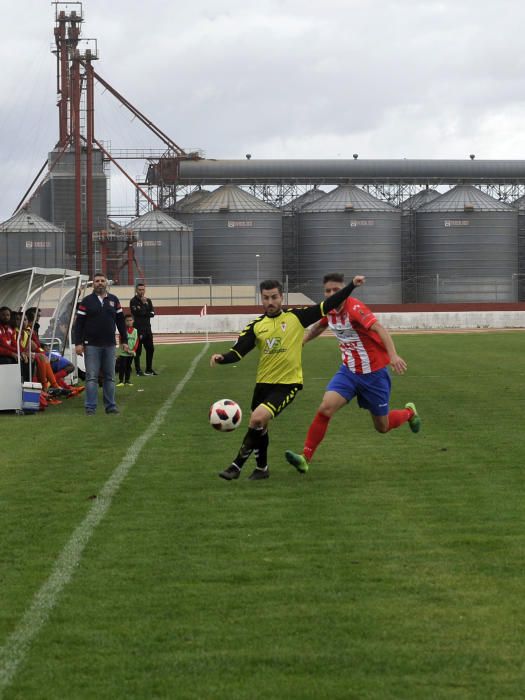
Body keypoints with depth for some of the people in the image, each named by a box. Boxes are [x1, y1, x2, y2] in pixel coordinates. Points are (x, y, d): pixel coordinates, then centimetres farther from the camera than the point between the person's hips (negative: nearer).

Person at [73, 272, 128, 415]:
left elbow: (120, 321, 13)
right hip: (92, 345, -3)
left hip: (109, 345, 3)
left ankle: (110, 406, 12)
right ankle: (90, 407, -3)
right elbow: (79, 323, -2)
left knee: (109, 377, 6)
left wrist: (124, 341, 9)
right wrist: (78, 343, -10)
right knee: (91, 377, -4)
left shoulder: (113, 300, 10)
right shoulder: (87, 301, 1)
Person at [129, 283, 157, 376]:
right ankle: (138, 371, 1)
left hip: (147, 329, 6)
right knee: (138, 351, -4)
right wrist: (143, 303, -13)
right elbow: (137, 312, -18)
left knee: (150, 349, 8)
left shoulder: (148, 301, 14)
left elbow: (152, 313, 3)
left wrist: (143, 314, -11)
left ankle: (149, 369, 18)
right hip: (138, 329, -6)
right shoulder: (133, 301, -4)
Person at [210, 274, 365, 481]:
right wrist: (221, 358, -21)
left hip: (288, 383, -5)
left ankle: (237, 465, -11)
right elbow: (238, 352, -1)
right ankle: (262, 468, 40)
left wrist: (352, 285, -3)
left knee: (257, 419, -22)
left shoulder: (296, 317, -4)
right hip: (263, 383, 5)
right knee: (259, 427, 17)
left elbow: (326, 306, 0)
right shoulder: (256, 326, 3)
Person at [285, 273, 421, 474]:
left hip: (373, 373, -5)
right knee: (325, 408, -18)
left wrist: (393, 355, -50)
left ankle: (409, 413, 41)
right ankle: (305, 458, -15)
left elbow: (379, 329, -36)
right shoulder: (329, 311, -1)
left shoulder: (354, 308, -22)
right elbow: (318, 327, 23)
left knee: (382, 427, 8)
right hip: (348, 371, 5)